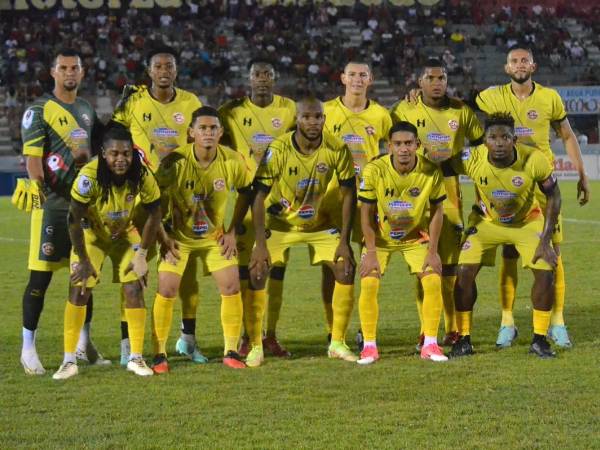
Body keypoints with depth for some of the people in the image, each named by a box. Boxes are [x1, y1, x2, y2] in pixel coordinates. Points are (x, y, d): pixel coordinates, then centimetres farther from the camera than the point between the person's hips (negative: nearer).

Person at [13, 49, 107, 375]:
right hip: (51, 203, -6)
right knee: (40, 276, -5)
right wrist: (38, 187, -25)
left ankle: (83, 343, 23)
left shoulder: (87, 110, 15)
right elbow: (32, 156, -14)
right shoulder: (39, 110, -6)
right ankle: (28, 347, 1)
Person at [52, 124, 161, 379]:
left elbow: (153, 214, -10)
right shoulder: (89, 176, -34)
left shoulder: (142, 176, -25)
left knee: (135, 289, -8)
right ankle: (69, 361, -4)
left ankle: (136, 358, 3)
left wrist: (142, 254, -9)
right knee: (79, 290, -11)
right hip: (91, 234, -2)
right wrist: (83, 260, -18)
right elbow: (74, 219, -24)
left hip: (125, 234, 2)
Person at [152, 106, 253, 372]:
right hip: (179, 236, -2)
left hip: (215, 236, 2)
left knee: (231, 287, -6)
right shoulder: (175, 162, -23)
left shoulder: (233, 161, -15)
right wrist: (164, 238, -16)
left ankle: (231, 352, 8)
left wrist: (232, 232, 0)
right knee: (166, 290, -11)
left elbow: (245, 193, 4)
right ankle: (160, 354, 2)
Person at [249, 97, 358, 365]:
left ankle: (337, 343, 3)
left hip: (320, 223, 2)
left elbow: (348, 194, -9)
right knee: (256, 271, -18)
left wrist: (344, 241, -14)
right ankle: (255, 346, -4)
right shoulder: (278, 150, -24)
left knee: (346, 267, -12)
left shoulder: (337, 149, -18)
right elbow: (259, 196, -21)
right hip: (280, 223, -2)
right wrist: (260, 244, -26)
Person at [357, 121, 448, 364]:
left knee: (433, 280, -14)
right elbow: (367, 213, -14)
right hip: (380, 236, -1)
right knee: (368, 283, -16)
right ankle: (369, 346, -3)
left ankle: (430, 344, -1)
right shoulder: (374, 170, -23)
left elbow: (437, 211, -7)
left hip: (416, 236, 1)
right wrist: (371, 252, -17)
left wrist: (433, 251, -10)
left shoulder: (431, 171, -20)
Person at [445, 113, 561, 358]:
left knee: (546, 271, -15)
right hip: (486, 221, 0)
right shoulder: (472, 159, -29)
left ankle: (539, 339, 3)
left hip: (527, 221, 0)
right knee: (465, 271, -15)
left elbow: (553, 196, -14)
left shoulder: (534, 160, -29)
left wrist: (545, 241, -16)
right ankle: (463, 340, 1)